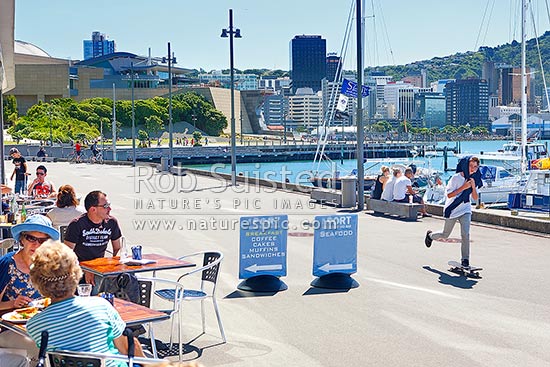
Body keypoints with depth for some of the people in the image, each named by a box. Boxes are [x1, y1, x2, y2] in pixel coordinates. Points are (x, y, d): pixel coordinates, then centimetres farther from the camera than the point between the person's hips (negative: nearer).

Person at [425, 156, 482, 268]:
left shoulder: (474, 179, 1)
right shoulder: (456, 178, -14)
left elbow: (475, 198, 1)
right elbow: (449, 195, -18)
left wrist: (473, 187, -16)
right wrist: (463, 187, -24)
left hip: (465, 210, 3)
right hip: (452, 210, -3)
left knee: (465, 234, -17)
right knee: (445, 235, 13)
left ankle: (465, 259, -9)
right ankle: (430, 235, 45)